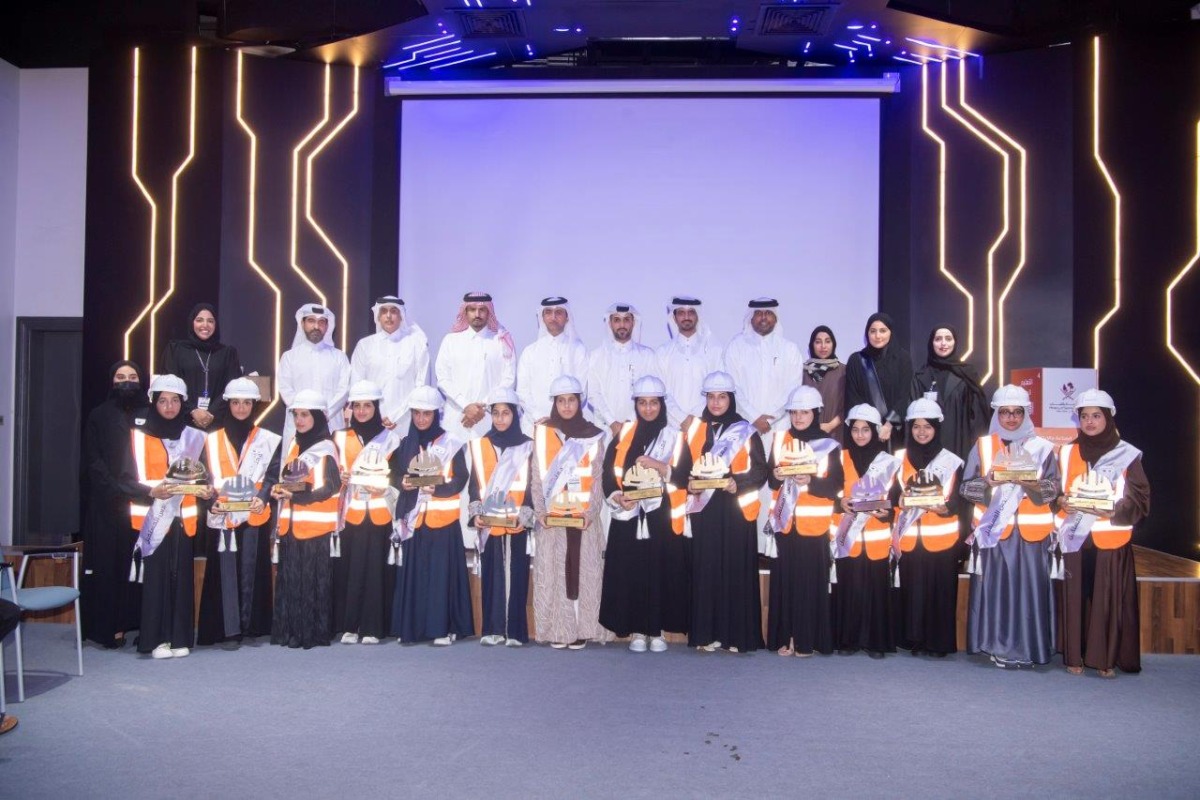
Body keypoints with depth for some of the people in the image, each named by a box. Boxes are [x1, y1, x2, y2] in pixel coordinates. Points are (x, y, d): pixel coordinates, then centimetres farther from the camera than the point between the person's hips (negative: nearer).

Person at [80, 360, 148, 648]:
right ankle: (110, 625, 1)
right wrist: (117, 487, -11)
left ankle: (139, 622, 2)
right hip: (107, 502, 0)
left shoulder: (150, 416, 11)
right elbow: (93, 460, 3)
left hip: (143, 500, 0)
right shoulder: (99, 416, 10)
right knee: (108, 561, -2)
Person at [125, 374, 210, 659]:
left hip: (181, 519, 3)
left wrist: (206, 490, -4)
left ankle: (179, 638, 9)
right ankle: (155, 639, 3)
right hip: (151, 519, -3)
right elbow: (127, 479, -2)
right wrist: (151, 491, -19)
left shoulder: (194, 437, 12)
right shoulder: (139, 437, 2)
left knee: (181, 576, 2)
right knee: (155, 577, -4)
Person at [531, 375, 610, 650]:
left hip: (584, 516, 0)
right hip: (552, 516, 0)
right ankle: (557, 631, 4)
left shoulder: (593, 435, 8)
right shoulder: (542, 433, 8)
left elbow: (598, 478, 4)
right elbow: (537, 478, 5)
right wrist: (540, 511, -7)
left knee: (583, 569, -2)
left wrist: (591, 511, -9)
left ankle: (582, 630, 3)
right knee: (552, 570, -2)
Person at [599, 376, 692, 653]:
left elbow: (684, 475, -4)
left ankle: (657, 630, 9)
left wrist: (658, 466, -19)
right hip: (628, 516, 1)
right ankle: (637, 630, 8)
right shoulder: (624, 434, 9)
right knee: (631, 570, -1)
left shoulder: (675, 437, 7)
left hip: (662, 517, -1)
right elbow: (608, 473, 4)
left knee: (661, 570, -2)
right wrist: (618, 497, -13)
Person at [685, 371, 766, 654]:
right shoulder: (695, 430, 12)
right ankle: (707, 633, 6)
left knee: (737, 569, -3)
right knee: (706, 569, 0)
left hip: (737, 510, -2)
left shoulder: (746, 431, 3)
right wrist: (689, 484, -7)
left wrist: (739, 484, -17)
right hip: (704, 510, 2)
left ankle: (738, 634, 4)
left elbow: (761, 469, -1)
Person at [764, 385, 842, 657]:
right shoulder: (780, 439, 10)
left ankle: (807, 639, 6)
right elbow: (769, 478, 8)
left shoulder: (829, 445, 1)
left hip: (814, 523, -2)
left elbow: (836, 486, -4)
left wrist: (811, 481, -20)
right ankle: (784, 637, 10)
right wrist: (776, 475, -14)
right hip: (784, 521, 2)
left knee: (810, 580, -2)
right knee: (784, 577, 2)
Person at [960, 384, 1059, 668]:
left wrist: (1031, 483, -18)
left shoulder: (1042, 448, 6)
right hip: (992, 531, 0)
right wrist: (989, 481, -15)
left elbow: (1053, 488, 1)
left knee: (1029, 587, -2)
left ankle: (1027, 647, 7)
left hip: (1030, 532, 0)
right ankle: (998, 645, 9)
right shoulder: (982, 446, 7)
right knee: (996, 587, 0)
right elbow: (966, 487, 4)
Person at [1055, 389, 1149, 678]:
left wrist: (1111, 510, -17)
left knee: (1110, 598, -3)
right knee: (1076, 596, 1)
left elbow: (1139, 500, 0)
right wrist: (1063, 501, -9)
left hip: (1111, 539, -2)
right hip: (1076, 538, 2)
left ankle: (1107, 658, 6)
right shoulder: (1066, 453, 11)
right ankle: (1076, 656, 9)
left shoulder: (1127, 455, 3)